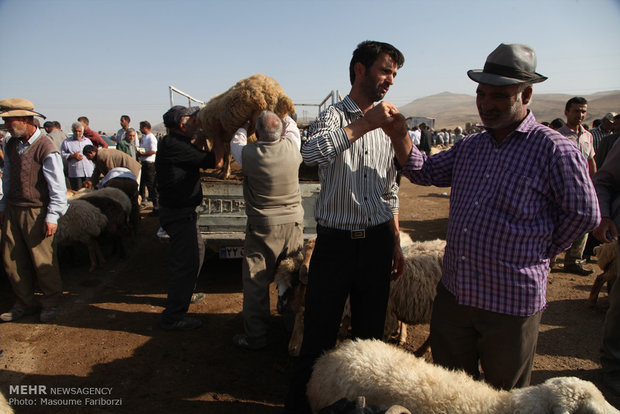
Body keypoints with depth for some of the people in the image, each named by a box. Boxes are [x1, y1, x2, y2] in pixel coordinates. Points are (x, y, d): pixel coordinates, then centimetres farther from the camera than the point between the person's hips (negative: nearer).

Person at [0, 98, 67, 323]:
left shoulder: (45, 148, -14)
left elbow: (58, 186, -13)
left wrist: (52, 217, -14)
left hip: (37, 212, -7)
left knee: (43, 262, 2)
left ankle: (50, 303, 20)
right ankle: (25, 303, 27)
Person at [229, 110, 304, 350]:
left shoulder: (250, 155, -14)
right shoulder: (291, 147, -7)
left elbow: (236, 144, 10)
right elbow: (292, 126, 17)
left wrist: (244, 126, 28)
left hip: (263, 227, -4)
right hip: (293, 224, 4)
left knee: (256, 282, 6)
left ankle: (255, 337, 14)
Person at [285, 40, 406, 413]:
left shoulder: (387, 125, 13)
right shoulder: (334, 116, -3)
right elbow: (312, 152, -29)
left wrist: (396, 244, 14)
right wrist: (366, 123, -25)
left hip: (377, 242, 5)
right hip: (336, 242, -5)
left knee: (371, 333, 16)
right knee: (319, 333, 4)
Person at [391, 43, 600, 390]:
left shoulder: (554, 150, -12)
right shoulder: (470, 147, 7)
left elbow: (584, 215, -7)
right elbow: (425, 172, 7)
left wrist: (538, 253, -2)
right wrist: (398, 136, -8)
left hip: (512, 304, -5)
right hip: (454, 293, 5)